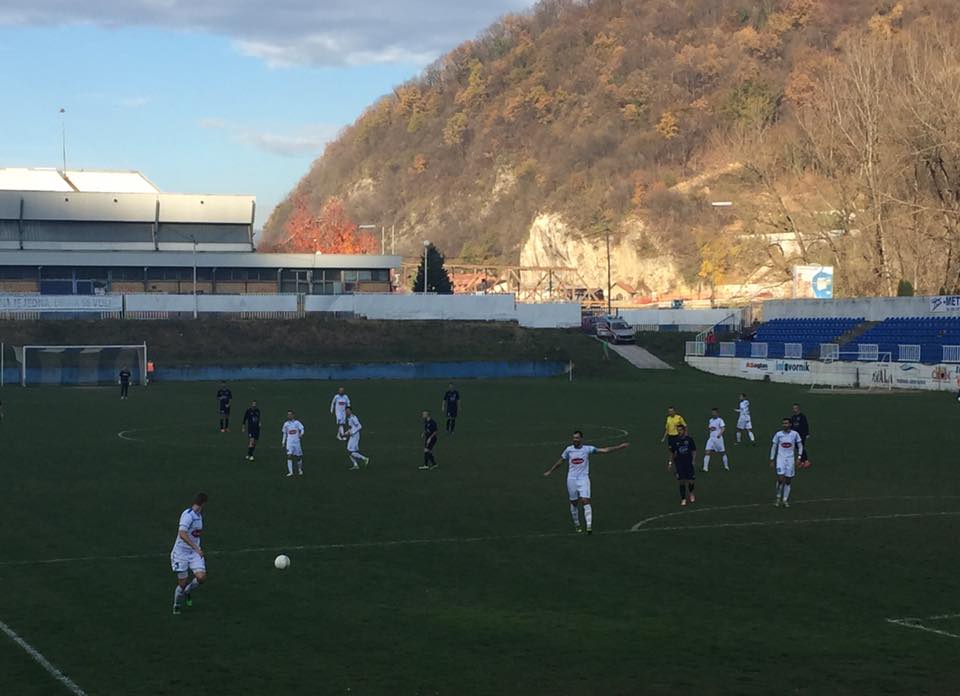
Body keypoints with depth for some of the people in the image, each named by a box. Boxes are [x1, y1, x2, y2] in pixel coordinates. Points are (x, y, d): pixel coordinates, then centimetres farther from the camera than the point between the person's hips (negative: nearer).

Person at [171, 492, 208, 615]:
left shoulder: (199, 515, 8)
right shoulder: (188, 515, -20)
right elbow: (182, 534, -32)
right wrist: (196, 548, -36)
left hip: (195, 551, 7)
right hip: (182, 552, -7)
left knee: (201, 577, -12)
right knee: (183, 583, -2)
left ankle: (188, 591, 19)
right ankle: (176, 606, 25)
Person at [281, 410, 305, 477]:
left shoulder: (297, 422, -1)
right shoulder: (286, 424, 7)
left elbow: (302, 429, -10)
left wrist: (301, 434, -31)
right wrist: (283, 442, 15)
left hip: (297, 442, -1)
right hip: (289, 442, 1)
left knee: (298, 456, 6)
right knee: (289, 456, -14)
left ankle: (300, 470, 29)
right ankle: (290, 472, -15)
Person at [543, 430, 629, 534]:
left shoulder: (588, 449, -2)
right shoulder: (569, 449, 4)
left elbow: (604, 450, -4)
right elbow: (560, 461, 18)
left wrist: (619, 447, -10)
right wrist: (550, 471, 24)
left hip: (583, 478, -2)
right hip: (571, 479, 2)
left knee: (585, 501, -15)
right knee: (574, 502, 8)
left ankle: (589, 525, -20)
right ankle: (576, 524, 25)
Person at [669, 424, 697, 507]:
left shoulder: (689, 439, -3)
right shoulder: (675, 441, 0)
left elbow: (694, 451, 4)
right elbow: (672, 452, 7)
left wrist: (693, 461, -3)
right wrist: (671, 462, 5)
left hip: (689, 462, 0)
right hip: (679, 463, 0)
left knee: (691, 480, 2)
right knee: (681, 481, -2)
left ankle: (691, 493, 32)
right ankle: (683, 499, 5)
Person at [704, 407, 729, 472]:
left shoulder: (720, 420, -8)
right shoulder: (710, 420, 11)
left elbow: (723, 428, -21)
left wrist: (720, 434, -35)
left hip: (718, 438, -5)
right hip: (711, 438, 5)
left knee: (722, 453, 9)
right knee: (707, 452, -9)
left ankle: (726, 466, 26)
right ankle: (705, 468, -11)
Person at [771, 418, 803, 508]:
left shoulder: (795, 434, -2)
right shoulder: (778, 434, -1)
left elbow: (800, 446, 7)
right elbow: (774, 447, 6)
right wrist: (772, 460, 4)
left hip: (790, 459, 1)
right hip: (780, 458, -1)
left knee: (788, 480, 3)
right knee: (780, 478, -14)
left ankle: (785, 500, 14)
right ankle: (778, 498, 5)